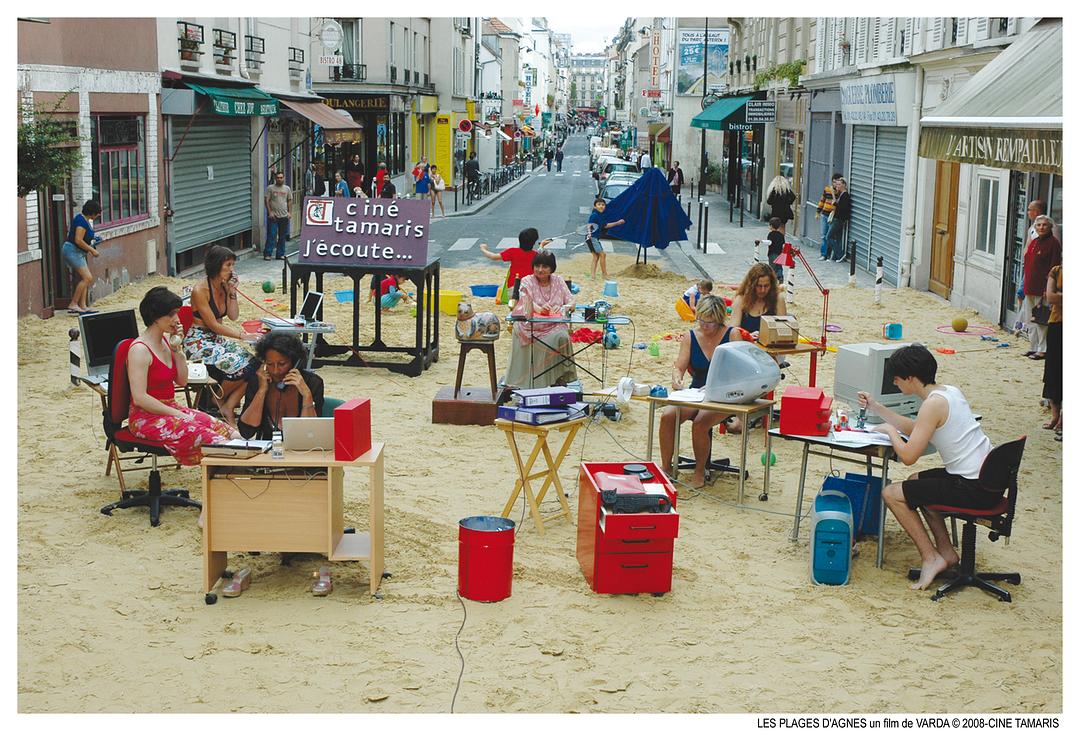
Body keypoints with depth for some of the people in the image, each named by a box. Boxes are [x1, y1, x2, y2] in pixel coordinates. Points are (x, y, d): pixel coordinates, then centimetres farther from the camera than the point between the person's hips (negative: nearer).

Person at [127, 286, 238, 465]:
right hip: (146, 417, -8)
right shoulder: (140, 350, -15)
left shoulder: (166, 341, 10)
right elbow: (140, 398, -21)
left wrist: (177, 349, 2)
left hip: (170, 409, 8)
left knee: (231, 434, -14)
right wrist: (176, 414, -19)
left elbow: (182, 381, 13)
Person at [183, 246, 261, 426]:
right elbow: (213, 325, -18)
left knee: (253, 362, -17)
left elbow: (233, 316, 7)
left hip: (217, 339, 8)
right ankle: (218, 399, 0)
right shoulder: (200, 290, -16)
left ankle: (228, 406, -8)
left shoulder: (224, 287, 7)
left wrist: (232, 291, -4)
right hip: (199, 342, -8)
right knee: (239, 366, -27)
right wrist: (242, 335, -21)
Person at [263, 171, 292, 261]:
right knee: (271, 235, -8)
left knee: (282, 236, 7)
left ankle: (280, 254, 15)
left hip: (284, 216, 4)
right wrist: (270, 212, -10)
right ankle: (267, 254, -5)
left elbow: (290, 201, 13)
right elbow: (266, 200, -3)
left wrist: (290, 212, 3)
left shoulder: (287, 189, 10)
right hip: (273, 216, -4)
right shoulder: (270, 188, 0)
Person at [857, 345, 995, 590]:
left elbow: (908, 456, -20)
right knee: (916, 481, 30)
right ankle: (946, 551, 26)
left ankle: (931, 558, 2)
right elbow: (914, 429, 23)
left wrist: (889, 430, -2)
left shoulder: (934, 404, -19)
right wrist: (875, 407, 19)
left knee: (892, 493, -2)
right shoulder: (950, 391, 10)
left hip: (974, 489, -10)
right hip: (988, 480, 10)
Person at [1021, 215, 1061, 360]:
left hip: (1042, 288, -9)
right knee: (1030, 320, 13)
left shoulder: (1053, 243, -9)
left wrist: (1047, 288, -19)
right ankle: (1034, 347, 22)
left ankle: (1043, 350, 0)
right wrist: (1025, 285, 16)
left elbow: (1054, 267, -14)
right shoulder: (1034, 243, 15)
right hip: (1030, 288, 9)